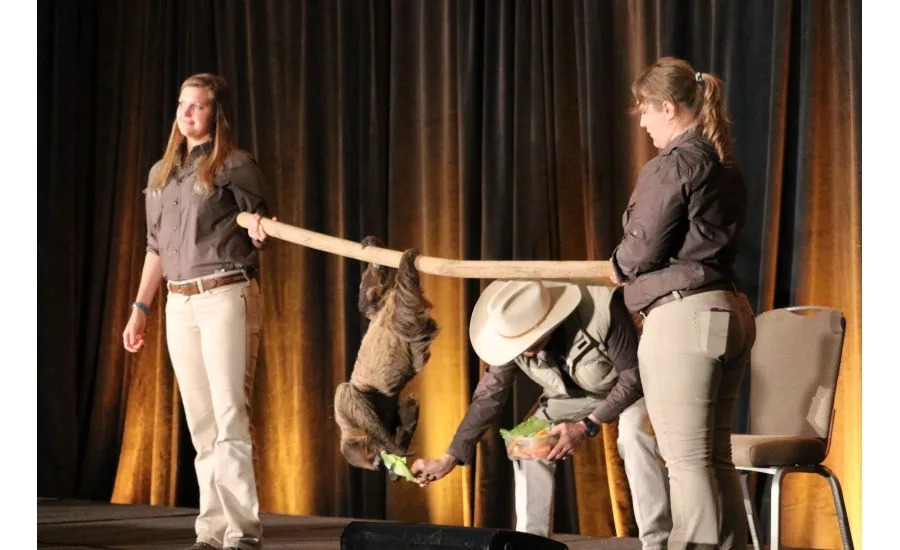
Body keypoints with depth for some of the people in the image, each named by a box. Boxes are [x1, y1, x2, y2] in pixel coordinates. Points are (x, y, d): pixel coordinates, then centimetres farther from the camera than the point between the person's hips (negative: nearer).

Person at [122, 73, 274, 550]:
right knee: (200, 422, 7)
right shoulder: (160, 174, 16)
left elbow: (257, 233, -4)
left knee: (230, 415, -11)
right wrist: (139, 308, 18)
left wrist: (258, 232, -28)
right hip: (179, 303, 6)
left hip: (226, 296, -6)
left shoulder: (235, 166, -3)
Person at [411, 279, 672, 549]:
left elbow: (634, 375, -28)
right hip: (570, 396, 5)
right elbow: (489, 395, -14)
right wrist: (449, 459, -18)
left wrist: (586, 425, -32)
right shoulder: (514, 332, -23)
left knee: (635, 428, -34)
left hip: (627, 388, -5)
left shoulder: (602, 310, -39)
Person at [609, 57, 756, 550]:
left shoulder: (672, 165, -12)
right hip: (729, 311, 9)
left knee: (687, 459, -6)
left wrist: (620, 266, 11)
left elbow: (641, 250, -10)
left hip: (683, 316, -9)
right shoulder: (723, 166, 14)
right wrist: (632, 263, 18)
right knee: (716, 458, 12)